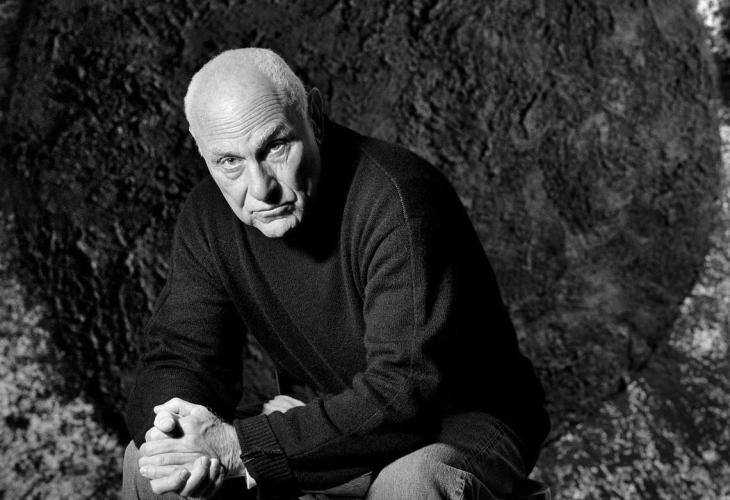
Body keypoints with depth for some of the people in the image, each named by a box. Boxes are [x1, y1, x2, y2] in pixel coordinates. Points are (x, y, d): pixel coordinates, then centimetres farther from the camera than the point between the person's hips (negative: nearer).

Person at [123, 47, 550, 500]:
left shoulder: (399, 199, -28)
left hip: (459, 423, -4)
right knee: (148, 462, -9)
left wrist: (244, 447, -33)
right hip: (331, 423, 5)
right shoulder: (209, 217, -6)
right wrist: (174, 428, -28)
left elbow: (405, 394, -31)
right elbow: (178, 356, -4)